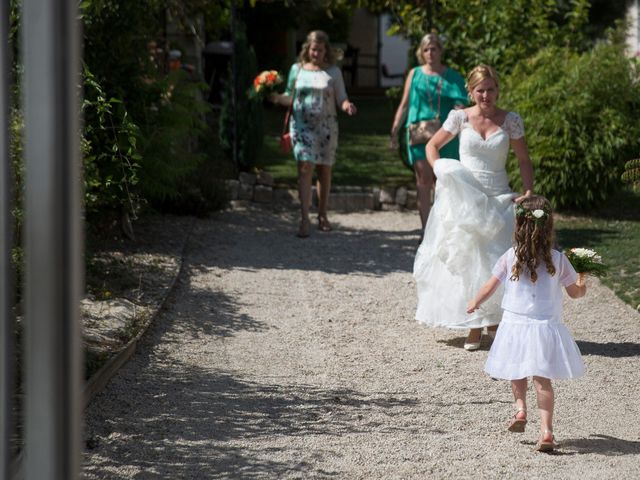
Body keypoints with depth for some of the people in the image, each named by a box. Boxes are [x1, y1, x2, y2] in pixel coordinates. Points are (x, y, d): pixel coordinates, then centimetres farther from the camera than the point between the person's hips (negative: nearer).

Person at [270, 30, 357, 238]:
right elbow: (290, 97, 9)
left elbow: (341, 98, 4)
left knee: (324, 171, 9)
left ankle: (322, 216, 24)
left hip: (326, 126, 1)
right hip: (302, 125, -1)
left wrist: (347, 105, -19)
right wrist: (278, 98, -12)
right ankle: (304, 220, -17)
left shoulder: (333, 72, 5)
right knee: (305, 169, -12)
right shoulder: (297, 69, 6)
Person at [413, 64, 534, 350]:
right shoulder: (460, 118, 0)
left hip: (498, 198, 0)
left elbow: (523, 160, 7)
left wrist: (528, 191, -5)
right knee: (466, 259, -1)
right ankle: (474, 327, 6)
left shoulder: (510, 121, 1)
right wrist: (442, 173, -4)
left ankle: (494, 319, 10)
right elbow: (432, 146, 12)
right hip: (464, 198, 0)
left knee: (496, 259, -7)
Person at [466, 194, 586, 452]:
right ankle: (546, 430, -6)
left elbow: (490, 287, 4)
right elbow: (576, 292, 4)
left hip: (515, 324, 0)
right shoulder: (558, 259, -6)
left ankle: (520, 408, 10)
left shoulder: (510, 257, -6)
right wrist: (582, 281, 26)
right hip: (546, 328, 0)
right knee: (543, 380, 2)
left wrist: (474, 303, 23)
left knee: (517, 373, 26)